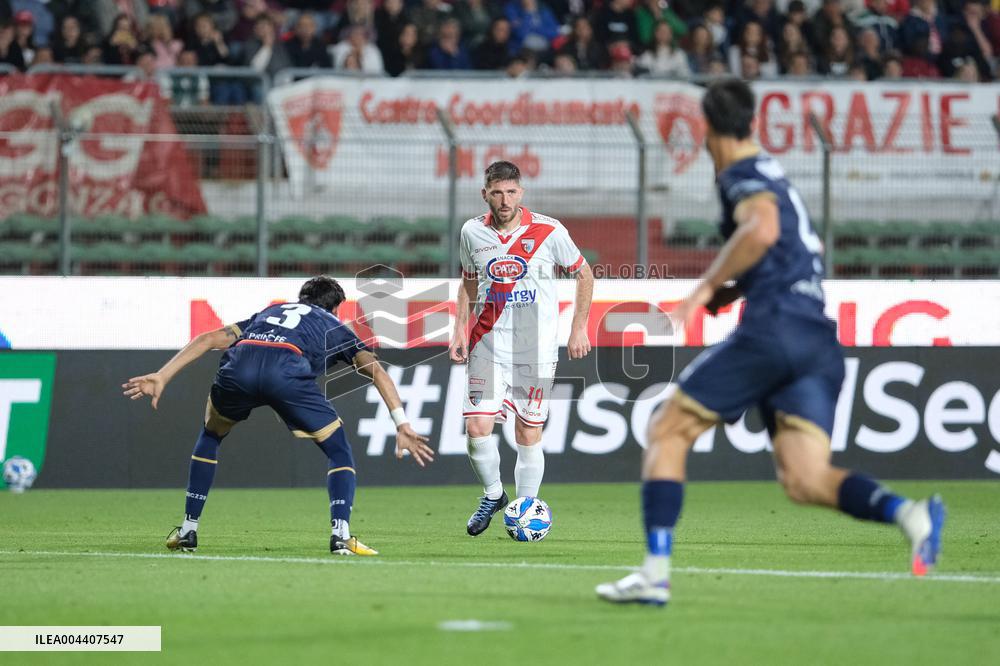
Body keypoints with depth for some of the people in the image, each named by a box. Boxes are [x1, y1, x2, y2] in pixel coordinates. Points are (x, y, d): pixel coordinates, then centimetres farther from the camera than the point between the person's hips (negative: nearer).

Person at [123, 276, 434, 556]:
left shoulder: (270, 312, 42)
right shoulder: (334, 326, 35)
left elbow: (209, 339, 30)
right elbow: (377, 371, 20)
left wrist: (161, 377, 24)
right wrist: (402, 425, 15)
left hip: (238, 366, 3)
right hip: (286, 370, -3)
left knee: (209, 438, 31)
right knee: (340, 452, 16)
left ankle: (188, 531, 28)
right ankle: (341, 536, -1)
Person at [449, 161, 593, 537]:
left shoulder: (548, 232, -7)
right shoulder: (472, 233, 1)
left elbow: (584, 274, 6)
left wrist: (579, 328, 2)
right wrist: (460, 329, 6)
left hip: (536, 351, -2)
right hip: (488, 346, 2)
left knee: (529, 436, 0)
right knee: (477, 428, -9)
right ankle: (493, 494, 16)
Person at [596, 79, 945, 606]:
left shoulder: (743, 176, -1)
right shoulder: (772, 176, 27)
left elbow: (762, 228, -23)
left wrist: (706, 288, -14)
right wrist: (731, 289, 29)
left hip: (774, 327, -8)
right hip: (821, 342, 8)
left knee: (667, 430, 4)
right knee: (806, 480, -2)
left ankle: (654, 573, -4)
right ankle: (908, 513, -28)